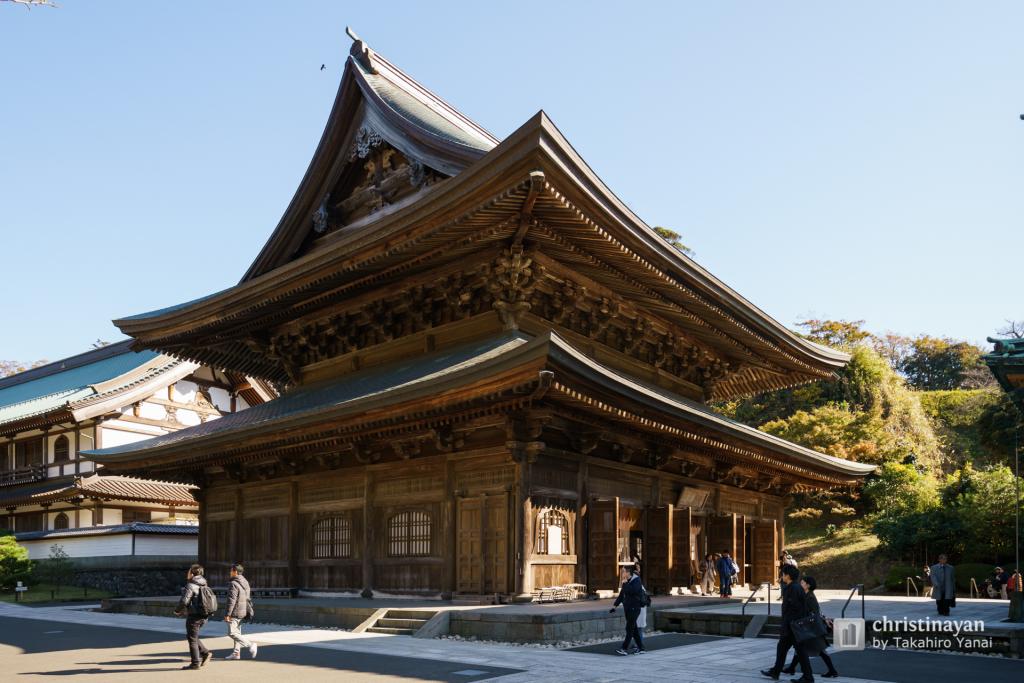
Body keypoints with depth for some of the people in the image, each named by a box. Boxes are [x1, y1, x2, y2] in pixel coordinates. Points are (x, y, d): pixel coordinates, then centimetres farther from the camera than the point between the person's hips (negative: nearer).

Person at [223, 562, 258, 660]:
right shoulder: (245, 582, 12)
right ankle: (236, 653, 17)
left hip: (235, 612, -9)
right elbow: (249, 598, 17)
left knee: (232, 633, -6)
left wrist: (227, 614, -18)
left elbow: (231, 601, -21)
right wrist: (248, 611, 22)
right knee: (237, 632, 15)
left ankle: (250, 645, -11)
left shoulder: (233, 584, -18)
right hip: (243, 612, 10)